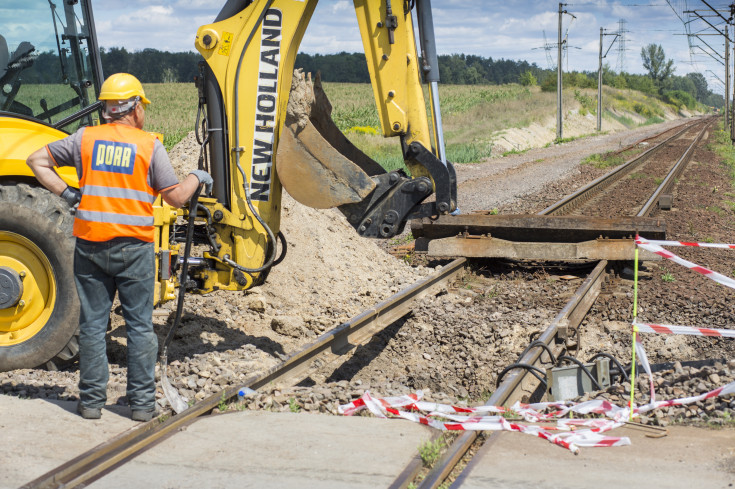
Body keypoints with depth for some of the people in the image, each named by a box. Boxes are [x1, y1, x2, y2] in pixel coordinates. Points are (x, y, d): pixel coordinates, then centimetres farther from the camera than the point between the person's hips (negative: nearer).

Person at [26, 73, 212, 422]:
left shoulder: (85, 139, 4)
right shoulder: (149, 145, -4)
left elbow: (37, 161, 8)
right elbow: (176, 198, -4)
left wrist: (65, 193, 9)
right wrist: (197, 178, 14)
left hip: (90, 245, 2)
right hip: (133, 246, -2)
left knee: (92, 323, 9)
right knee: (139, 325, 7)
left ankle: (91, 400, 14)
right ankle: (142, 402, 10)